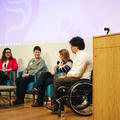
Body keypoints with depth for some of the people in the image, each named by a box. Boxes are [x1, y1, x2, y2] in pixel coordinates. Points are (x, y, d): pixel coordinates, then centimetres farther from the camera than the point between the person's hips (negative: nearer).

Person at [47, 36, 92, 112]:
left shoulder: (83, 56, -16)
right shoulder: (79, 55, 18)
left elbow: (78, 73, -21)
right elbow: (74, 70, 23)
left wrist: (69, 75, -5)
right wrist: (67, 74, 6)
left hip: (81, 80, -11)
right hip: (77, 78, 11)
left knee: (57, 81, -16)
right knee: (57, 81, 3)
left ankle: (57, 105, -2)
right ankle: (57, 105, -2)